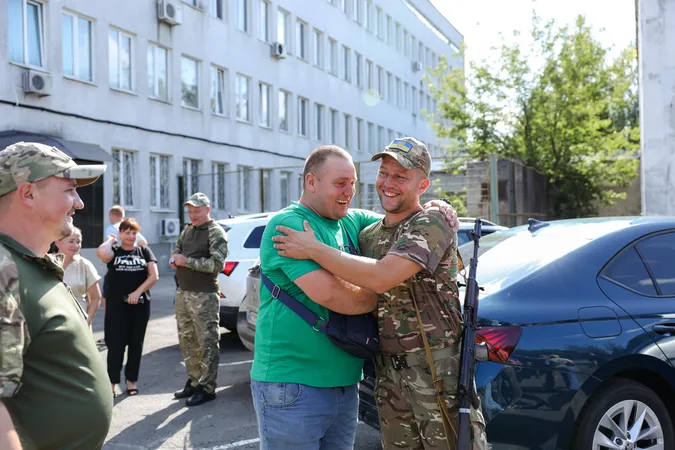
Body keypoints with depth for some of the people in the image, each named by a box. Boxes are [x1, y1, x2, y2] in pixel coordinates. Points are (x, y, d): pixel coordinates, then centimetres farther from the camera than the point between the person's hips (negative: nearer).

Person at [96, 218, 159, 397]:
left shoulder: (144, 251, 7)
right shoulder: (114, 252, 3)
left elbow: (154, 275, -2)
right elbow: (101, 253, -22)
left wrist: (138, 292, -12)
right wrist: (110, 240, -3)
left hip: (140, 304, 2)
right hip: (116, 305, -1)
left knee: (136, 343, 9)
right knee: (116, 344, -1)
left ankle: (131, 379, 21)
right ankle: (113, 381, 9)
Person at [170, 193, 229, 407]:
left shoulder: (216, 233, -8)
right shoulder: (187, 230, 15)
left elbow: (217, 264, -18)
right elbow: (176, 250, 21)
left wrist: (187, 261, -18)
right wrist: (175, 259, -3)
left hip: (204, 295, -8)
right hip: (183, 293, 8)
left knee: (207, 343, -2)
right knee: (187, 340, 15)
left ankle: (207, 388, 4)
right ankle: (194, 381, 28)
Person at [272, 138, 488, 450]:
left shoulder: (433, 224, -13)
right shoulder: (368, 236, 9)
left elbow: (381, 277, -27)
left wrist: (314, 250, -20)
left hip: (438, 369, -6)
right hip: (389, 371, 6)